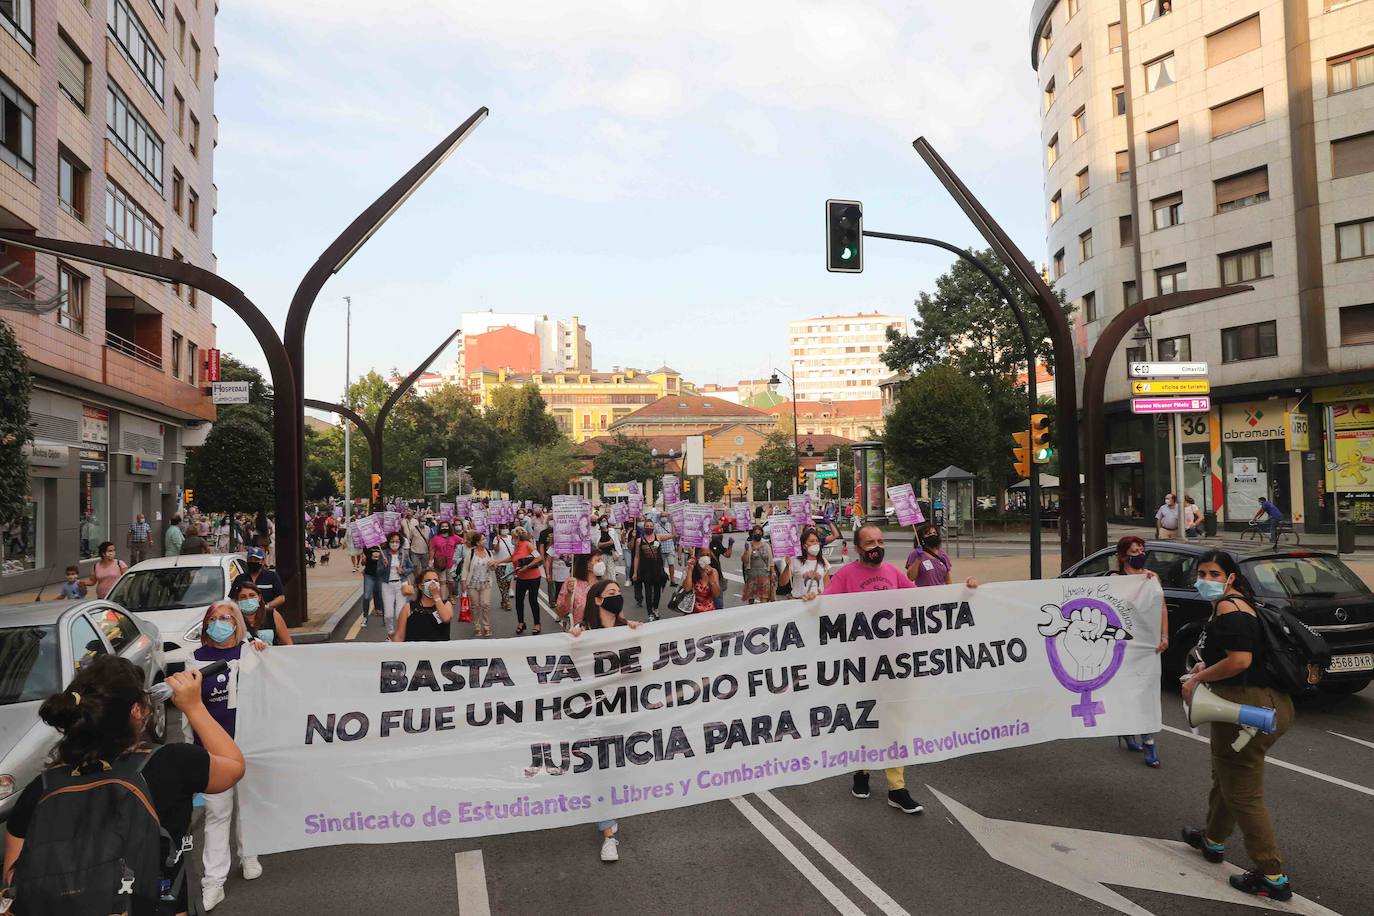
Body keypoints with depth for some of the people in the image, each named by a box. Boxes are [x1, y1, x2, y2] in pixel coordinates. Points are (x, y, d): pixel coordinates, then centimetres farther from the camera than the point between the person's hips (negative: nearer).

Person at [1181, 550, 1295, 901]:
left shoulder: (1227, 608, -17)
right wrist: (1206, 667, 17)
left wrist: (1198, 678, -14)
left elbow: (1240, 660, -26)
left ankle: (1273, 877, 5)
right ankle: (1213, 840, 44)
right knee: (1225, 777, 26)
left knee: (1243, 793, -2)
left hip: (1248, 707, -11)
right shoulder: (1237, 602, 16)